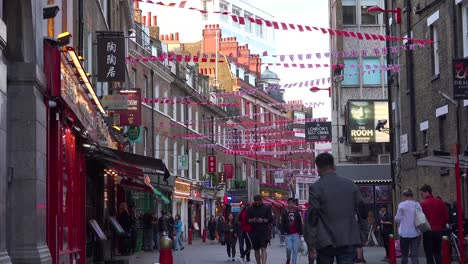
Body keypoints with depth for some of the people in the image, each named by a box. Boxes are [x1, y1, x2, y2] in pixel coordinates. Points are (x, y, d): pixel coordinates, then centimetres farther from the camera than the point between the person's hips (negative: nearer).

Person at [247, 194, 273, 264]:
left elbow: (270, 219, 1)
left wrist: (263, 220, -15)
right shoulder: (250, 209, 10)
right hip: (254, 232, 3)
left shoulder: (267, 208, 5)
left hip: (264, 232, -3)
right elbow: (247, 220, 7)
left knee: (263, 248, -15)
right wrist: (253, 220, -12)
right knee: (256, 249, 10)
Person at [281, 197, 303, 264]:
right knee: (289, 247, -15)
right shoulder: (285, 213, 5)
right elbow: (283, 223, 4)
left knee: (295, 250, 0)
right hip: (288, 234, -2)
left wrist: (300, 233, 5)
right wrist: (284, 232, -5)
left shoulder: (297, 213, 8)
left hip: (296, 234, 2)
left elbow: (300, 224, 10)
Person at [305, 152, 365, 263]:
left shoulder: (316, 188, -5)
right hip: (349, 241, 2)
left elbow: (312, 217, -9)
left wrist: (312, 244, -7)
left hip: (326, 243, -2)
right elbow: (362, 212, 8)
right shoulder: (350, 185, 7)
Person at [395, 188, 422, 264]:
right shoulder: (417, 205, 0)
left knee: (404, 255, 11)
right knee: (414, 255, 0)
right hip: (415, 232, 1)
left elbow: (397, 219, -4)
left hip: (404, 233, -1)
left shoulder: (401, 205, -7)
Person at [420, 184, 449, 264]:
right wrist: (441, 226, 14)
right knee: (438, 252, 14)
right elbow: (446, 216, 4)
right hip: (438, 231, 4)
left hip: (428, 231, -4)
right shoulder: (440, 202, 4)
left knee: (429, 254, 2)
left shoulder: (422, 204, -9)